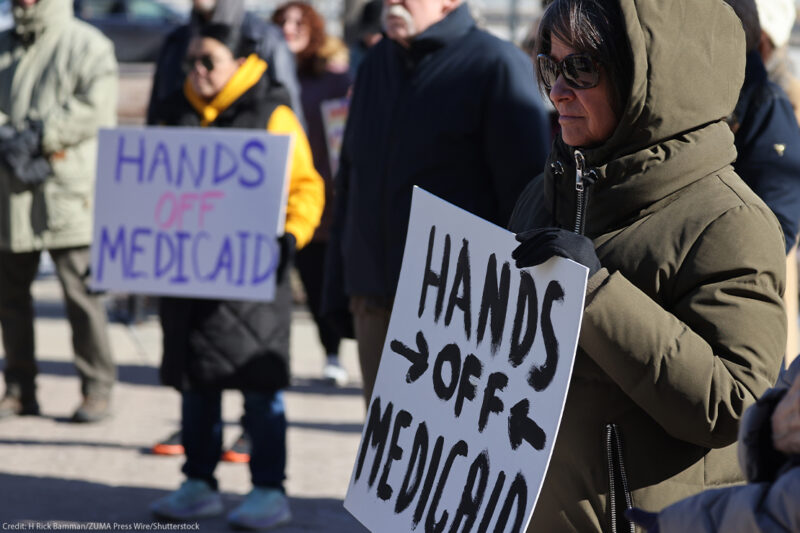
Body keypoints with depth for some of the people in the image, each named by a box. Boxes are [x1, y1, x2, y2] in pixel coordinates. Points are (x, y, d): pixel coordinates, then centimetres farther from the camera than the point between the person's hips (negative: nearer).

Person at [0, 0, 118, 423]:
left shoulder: (88, 46, -2)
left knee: (80, 292, -8)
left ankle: (97, 389, -1)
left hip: (69, 191, -6)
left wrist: (38, 137, -15)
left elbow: (95, 107, -14)